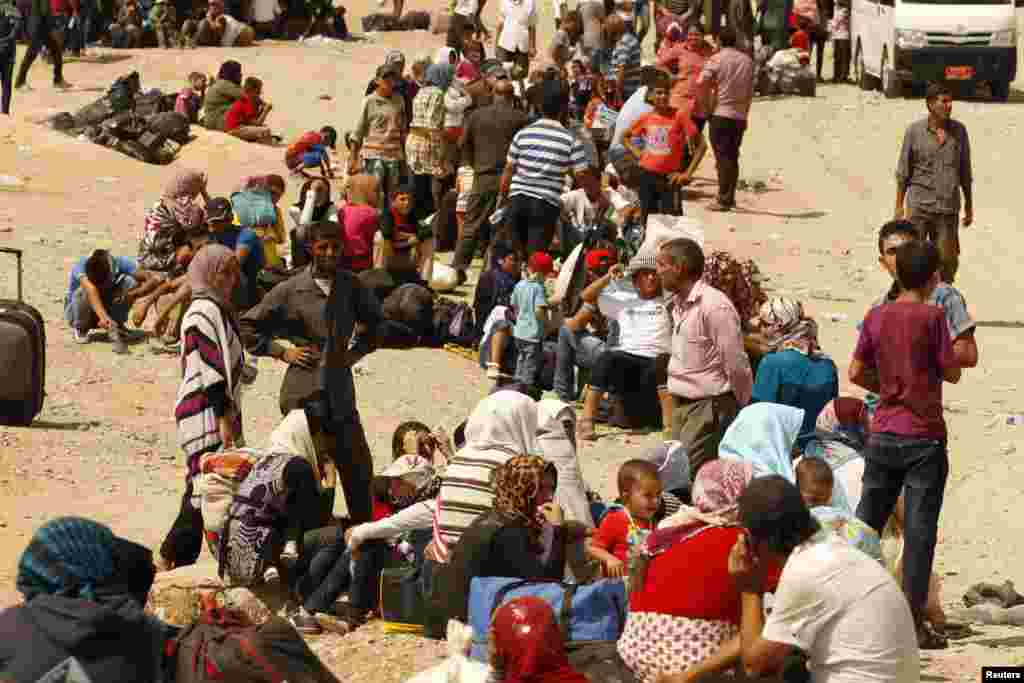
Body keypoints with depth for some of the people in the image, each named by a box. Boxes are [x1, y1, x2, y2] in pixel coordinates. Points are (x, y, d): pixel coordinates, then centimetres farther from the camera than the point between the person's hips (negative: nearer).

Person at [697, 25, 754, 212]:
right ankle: (730, 197, 16)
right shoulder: (747, 60, 8)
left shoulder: (716, 59, -7)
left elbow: (701, 83, -18)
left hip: (721, 113, -5)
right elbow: (750, 92, 12)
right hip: (740, 115, 5)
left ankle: (724, 200, -9)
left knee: (723, 157, -5)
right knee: (733, 157, 12)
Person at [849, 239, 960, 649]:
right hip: (924, 438, -4)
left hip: (883, 436, 4)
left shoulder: (876, 317, 3)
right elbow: (952, 373, -6)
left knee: (866, 523, 12)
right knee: (919, 531, -2)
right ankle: (915, 623, -2)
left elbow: (856, 373, 6)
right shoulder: (932, 317, -10)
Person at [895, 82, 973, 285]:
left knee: (948, 260, 2)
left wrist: (969, 206, 12)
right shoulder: (914, 131, -3)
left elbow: (965, 172, 12)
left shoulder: (959, 131, 4)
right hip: (919, 206, -2)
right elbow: (903, 172, 2)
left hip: (948, 208, 2)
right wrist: (899, 206, 0)